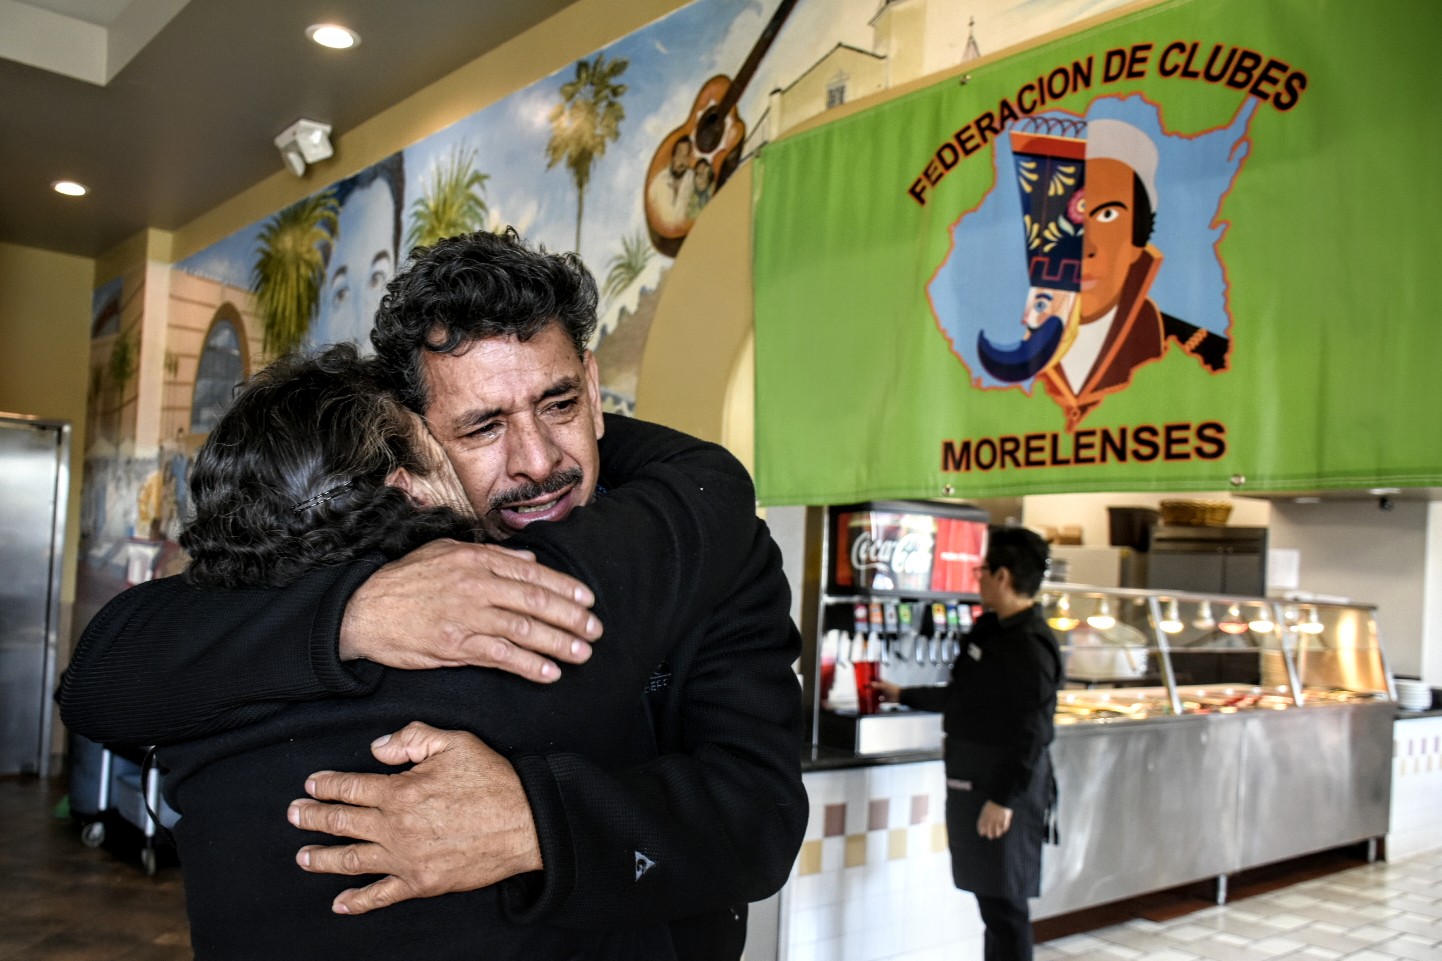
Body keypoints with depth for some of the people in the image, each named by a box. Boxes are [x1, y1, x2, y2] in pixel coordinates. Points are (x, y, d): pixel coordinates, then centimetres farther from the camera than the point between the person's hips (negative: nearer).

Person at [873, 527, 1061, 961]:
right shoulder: (988, 628, 12)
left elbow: (1033, 734, -21)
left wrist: (1005, 799, -21)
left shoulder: (1031, 646, -18)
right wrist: (903, 696, 29)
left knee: (1004, 903, -1)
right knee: (989, 896, 15)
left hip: (1004, 790, -9)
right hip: (970, 781, 9)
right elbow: (962, 698, 23)